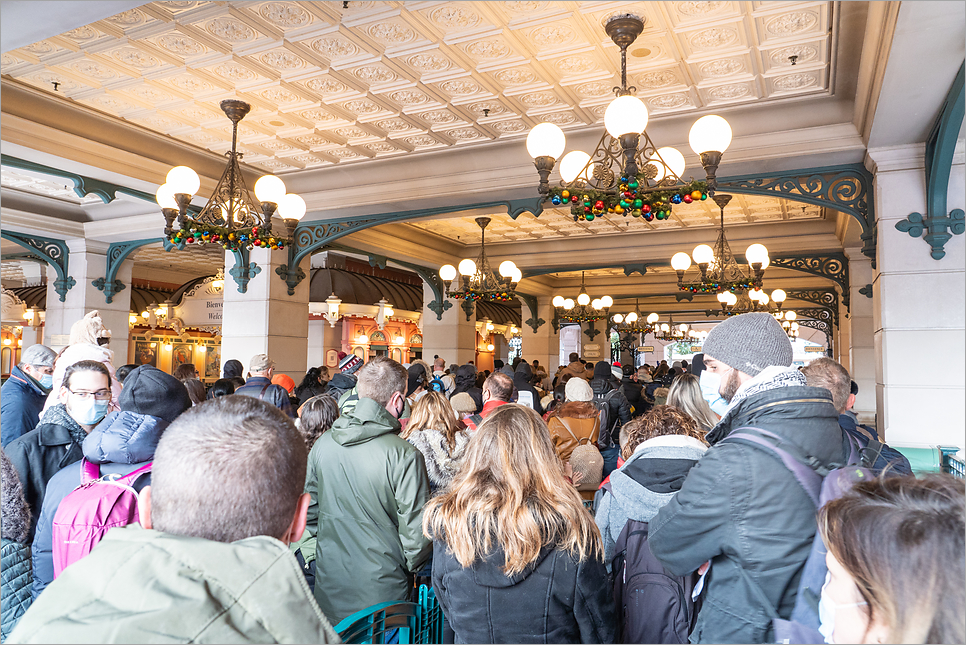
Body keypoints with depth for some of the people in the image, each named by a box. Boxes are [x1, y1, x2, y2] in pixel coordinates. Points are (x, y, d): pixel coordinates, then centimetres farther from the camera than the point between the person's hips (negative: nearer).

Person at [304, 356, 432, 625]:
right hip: (381, 589, -4)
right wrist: (411, 566, 4)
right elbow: (415, 529, -15)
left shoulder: (323, 444, -6)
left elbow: (309, 507, 7)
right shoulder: (404, 454, -22)